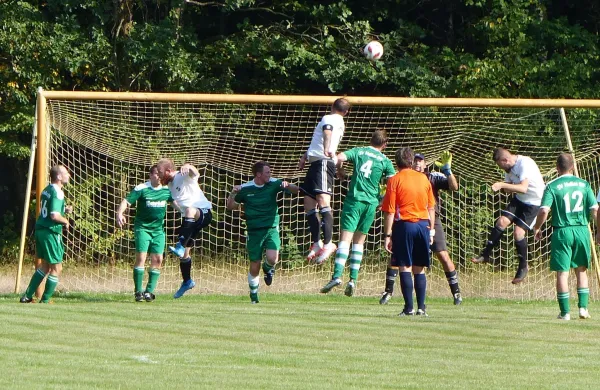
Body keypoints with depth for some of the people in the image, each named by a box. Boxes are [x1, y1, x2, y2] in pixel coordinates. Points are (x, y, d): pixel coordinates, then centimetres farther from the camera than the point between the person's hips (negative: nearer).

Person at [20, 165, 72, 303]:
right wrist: (66, 221, -7)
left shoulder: (47, 190, 12)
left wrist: (65, 210, 12)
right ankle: (45, 301, 6)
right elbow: (54, 216, -25)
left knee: (45, 266, 21)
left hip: (40, 230, 9)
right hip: (51, 233, -9)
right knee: (56, 268, 1)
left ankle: (27, 296, 22)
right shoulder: (57, 193, -17)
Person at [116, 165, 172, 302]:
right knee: (141, 257, -13)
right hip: (143, 227, -5)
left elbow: (175, 201, 23)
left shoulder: (166, 190, 5)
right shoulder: (141, 189, -10)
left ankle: (149, 291, 5)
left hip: (158, 229, 5)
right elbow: (126, 201, -17)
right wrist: (119, 214, -33)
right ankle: (138, 291, -7)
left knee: (157, 260, -2)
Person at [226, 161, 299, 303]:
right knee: (254, 267, 0)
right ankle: (253, 295, 21)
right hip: (254, 231, 0)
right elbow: (230, 206, 6)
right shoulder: (245, 189, -2)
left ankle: (268, 268, 15)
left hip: (271, 229, 0)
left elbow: (296, 190, -6)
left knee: (272, 258, -23)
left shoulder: (273, 184, -2)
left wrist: (287, 186, -28)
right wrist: (232, 194, -14)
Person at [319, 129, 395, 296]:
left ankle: (337, 275, -26)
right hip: (371, 203, 2)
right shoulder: (385, 161, 7)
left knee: (345, 238, -10)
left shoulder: (359, 151, 6)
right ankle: (353, 279, 4)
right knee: (359, 241, 13)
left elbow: (340, 157, -9)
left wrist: (340, 170, 11)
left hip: (354, 200, -2)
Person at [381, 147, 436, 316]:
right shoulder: (423, 178, 8)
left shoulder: (395, 180, -5)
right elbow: (431, 207, 11)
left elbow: (390, 211, -8)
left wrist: (388, 235, -5)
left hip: (404, 225, -4)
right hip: (423, 224, 4)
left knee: (405, 267, -1)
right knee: (419, 269, 9)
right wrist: (431, 229, 19)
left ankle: (409, 308, -5)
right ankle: (421, 308, 5)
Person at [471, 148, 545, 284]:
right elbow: (509, 188, 10)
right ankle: (485, 255, 1)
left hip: (534, 202, -8)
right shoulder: (510, 167, 1)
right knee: (502, 221, -8)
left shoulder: (525, 164, -27)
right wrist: (501, 187, -14)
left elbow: (523, 188, -37)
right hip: (519, 200, 8)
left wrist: (502, 185, -42)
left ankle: (523, 266, 3)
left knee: (519, 231, -15)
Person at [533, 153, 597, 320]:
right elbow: (595, 210, 0)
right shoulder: (583, 184, 3)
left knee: (562, 272, 2)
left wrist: (537, 228, 2)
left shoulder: (552, 186, -4)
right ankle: (583, 307, 9)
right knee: (581, 270, 16)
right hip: (582, 230, 2)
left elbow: (544, 211, -14)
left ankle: (565, 312, 3)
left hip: (562, 232, -2)